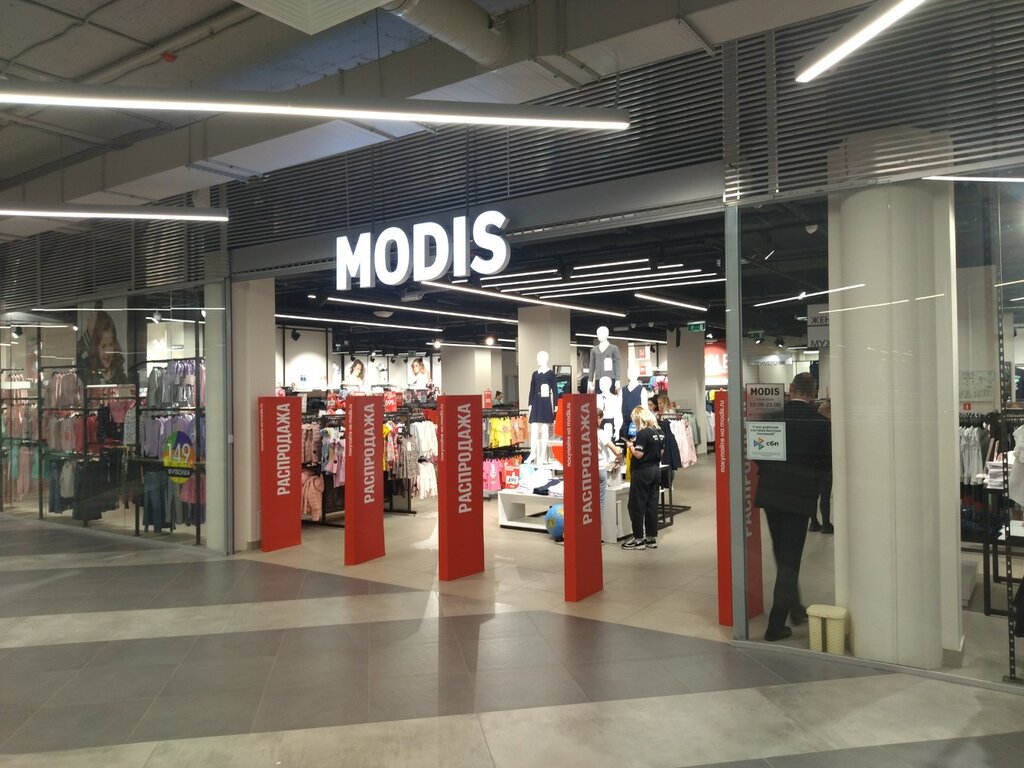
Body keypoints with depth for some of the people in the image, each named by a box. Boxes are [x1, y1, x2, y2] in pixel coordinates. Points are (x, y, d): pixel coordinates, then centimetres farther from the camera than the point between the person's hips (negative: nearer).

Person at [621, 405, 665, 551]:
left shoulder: (643, 433, -18)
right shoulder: (660, 432, 6)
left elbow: (639, 454, -23)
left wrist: (631, 446, -4)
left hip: (642, 472, -8)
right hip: (656, 470, 8)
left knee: (636, 505, 2)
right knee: (652, 505, 11)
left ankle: (638, 539, 5)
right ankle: (652, 538, 15)